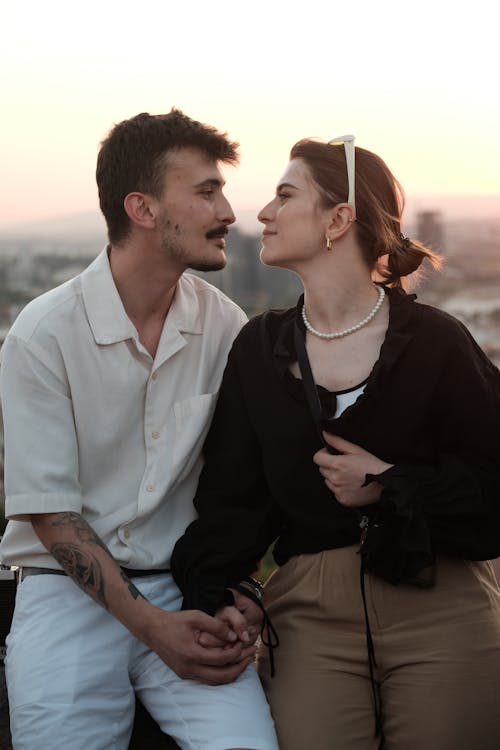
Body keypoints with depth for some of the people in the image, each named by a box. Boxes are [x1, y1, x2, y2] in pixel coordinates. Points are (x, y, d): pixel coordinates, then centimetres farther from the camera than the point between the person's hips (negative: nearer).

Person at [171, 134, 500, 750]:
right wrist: (205, 605, -7)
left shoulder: (434, 341, -3)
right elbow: (231, 498, 6)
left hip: (440, 603, -2)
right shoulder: (259, 347, 8)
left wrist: (391, 486, -11)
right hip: (310, 612, 2)